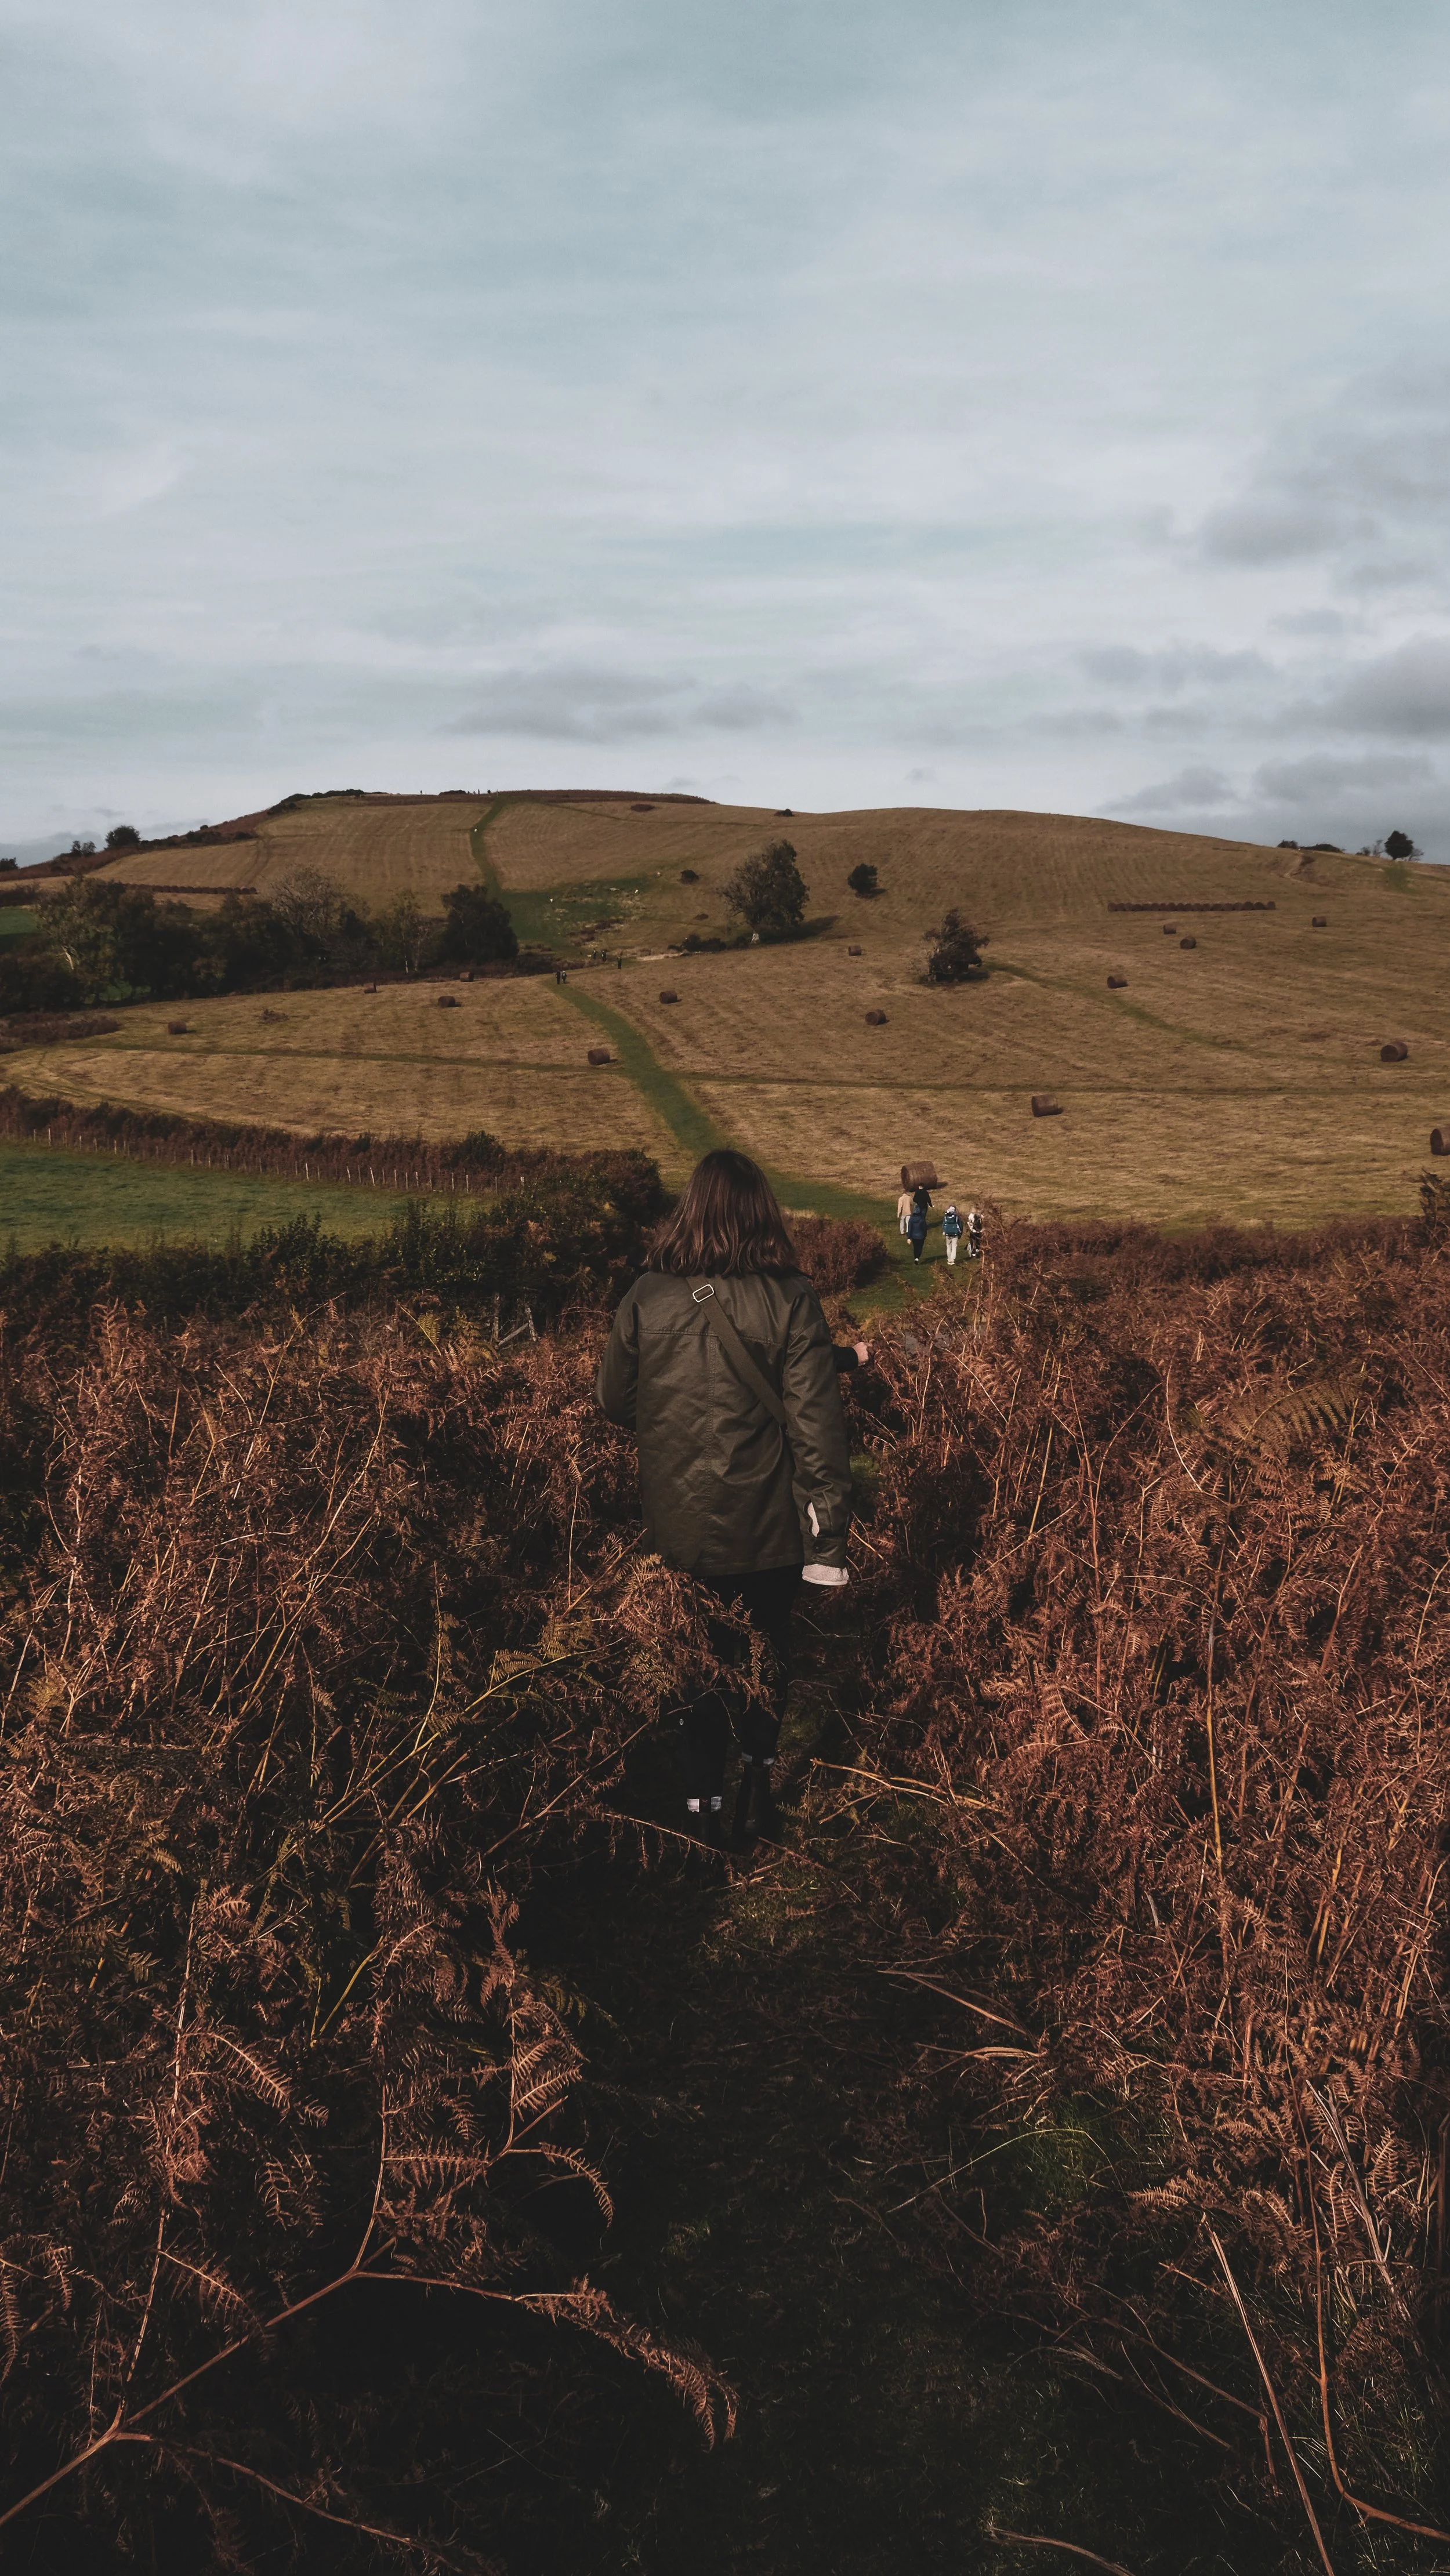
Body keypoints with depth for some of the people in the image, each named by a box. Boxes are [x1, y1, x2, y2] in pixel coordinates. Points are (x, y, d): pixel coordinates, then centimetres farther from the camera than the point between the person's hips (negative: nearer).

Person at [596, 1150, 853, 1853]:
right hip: (764, 1524, -1)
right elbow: (815, 1424, -15)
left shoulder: (647, 1297, -8)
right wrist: (828, 1534, -9)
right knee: (765, 1652, 22)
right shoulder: (788, 1301, -15)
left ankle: (703, 1806, 21)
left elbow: (614, 1401, 5)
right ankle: (756, 1784, 25)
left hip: (675, 1523, 1)